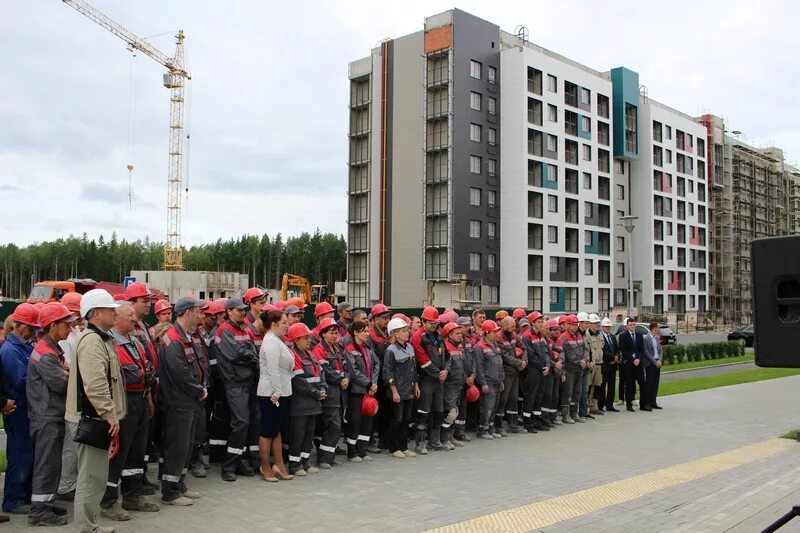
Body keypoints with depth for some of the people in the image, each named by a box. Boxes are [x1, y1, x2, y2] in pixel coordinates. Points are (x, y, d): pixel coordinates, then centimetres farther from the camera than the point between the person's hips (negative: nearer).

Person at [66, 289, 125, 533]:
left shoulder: (102, 339, 16)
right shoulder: (92, 341, -18)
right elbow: (95, 384, -28)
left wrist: (111, 413, 22)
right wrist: (110, 414, -22)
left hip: (97, 417, 11)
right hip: (92, 418, -11)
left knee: (95, 472, 17)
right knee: (92, 474, -3)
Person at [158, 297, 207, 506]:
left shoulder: (191, 336, 13)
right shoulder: (173, 340, -19)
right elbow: (181, 374, -23)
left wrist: (201, 388, 3)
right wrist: (199, 391, -11)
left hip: (191, 401, 10)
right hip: (178, 402, -10)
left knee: (187, 444, 17)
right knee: (177, 446, -3)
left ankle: (179, 485, 29)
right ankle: (170, 493, 7)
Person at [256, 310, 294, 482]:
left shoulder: (276, 340, 15)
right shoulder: (271, 342, -17)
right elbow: (273, 370, -23)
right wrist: (276, 393, -23)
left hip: (281, 392, 10)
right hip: (271, 394, -10)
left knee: (277, 430, 13)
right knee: (268, 431, 1)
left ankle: (279, 465, 20)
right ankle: (265, 468, 11)